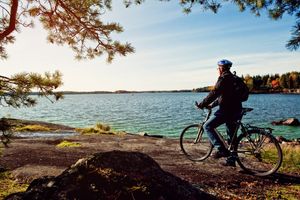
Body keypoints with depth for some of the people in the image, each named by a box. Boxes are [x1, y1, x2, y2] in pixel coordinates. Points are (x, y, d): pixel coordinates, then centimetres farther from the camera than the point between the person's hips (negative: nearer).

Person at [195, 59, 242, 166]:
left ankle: (221, 149, -9)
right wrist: (212, 104, 25)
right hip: (236, 110, 10)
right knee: (231, 135, 15)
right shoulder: (232, 78, 21)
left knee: (208, 126, -5)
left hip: (227, 110, -10)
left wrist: (202, 104, -13)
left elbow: (214, 93, -18)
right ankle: (231, 160, 23)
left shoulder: (224, 78, -10)